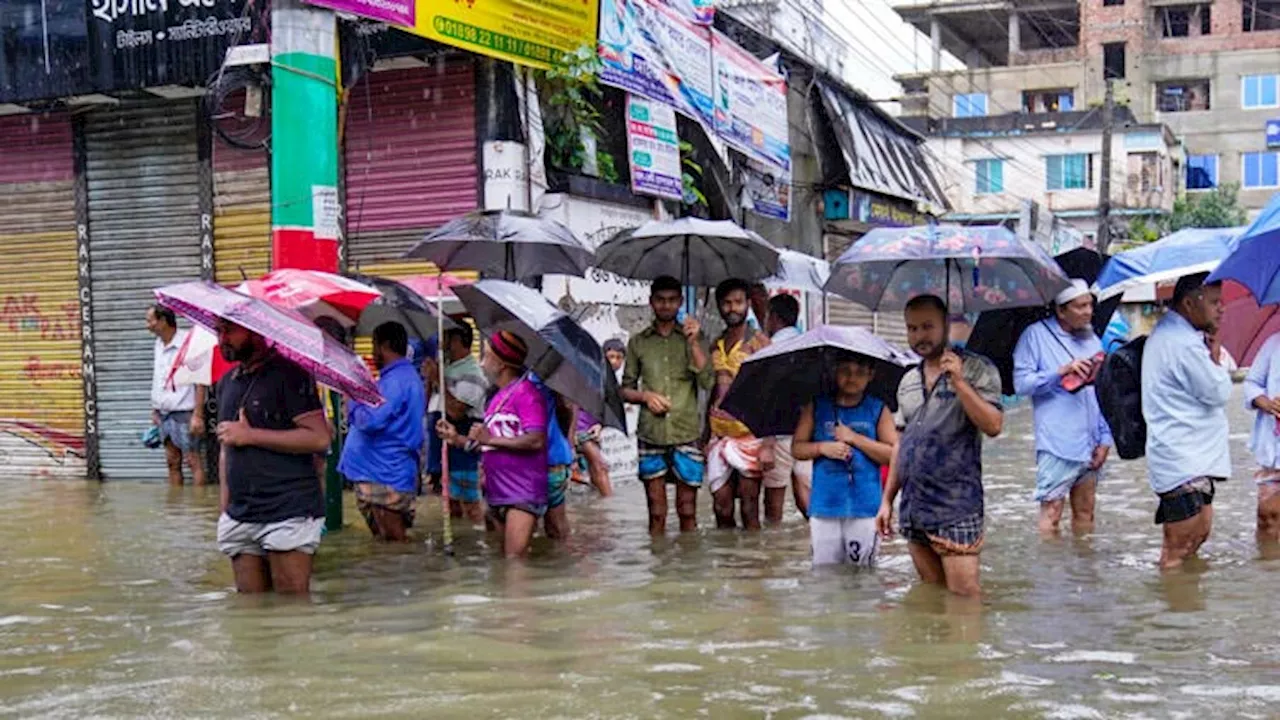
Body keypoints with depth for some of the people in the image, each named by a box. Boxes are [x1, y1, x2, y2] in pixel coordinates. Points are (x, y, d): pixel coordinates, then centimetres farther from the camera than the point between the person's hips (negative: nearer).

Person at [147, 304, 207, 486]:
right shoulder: (159, 345, 11)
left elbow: (200, 382, -13)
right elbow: (158, 381, 16)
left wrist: (198, 415, -16)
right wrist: (155, 410, 14)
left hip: (184, 412, -7)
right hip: (164, 413, 7)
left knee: (193, 460, -4)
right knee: (172, 461, 11)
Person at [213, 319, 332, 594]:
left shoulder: (288, 375, -5)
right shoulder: (226, 383, 18)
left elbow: (319, 437, -16)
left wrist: (250, 435, -13)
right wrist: (223, 509, 16)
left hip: (289, 513, -7)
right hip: (240, 518, 7)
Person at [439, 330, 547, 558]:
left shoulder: (526, 392, -10)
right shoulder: (498, 397, 19)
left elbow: (536, 441, -21)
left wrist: (491, 438, -17)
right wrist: (457, 438, 15)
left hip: (522, 494, -9)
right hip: (497, 494, 9)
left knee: (515, 559, -17)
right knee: (506, 559, 10)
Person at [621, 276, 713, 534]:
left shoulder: (693, 337, 7)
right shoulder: (638, 342, 10)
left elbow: (707, 382, -5)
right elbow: (625, 389, 13)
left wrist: (693, 343, -13)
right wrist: (645, 396, -7)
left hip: (686, 435, -1)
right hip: (650, 435, 1)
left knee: (688, 512, 3)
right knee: (656, 514, 3)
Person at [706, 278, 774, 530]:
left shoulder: (758, 342, -3)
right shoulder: (715, 346, 13)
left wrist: (768, 445, -16)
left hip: (749, 436, -5)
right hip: (719, 437, 5)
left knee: (749, 512, -2)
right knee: (722, 511, 4)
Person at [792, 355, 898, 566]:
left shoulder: (879, 410, 5)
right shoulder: (816, 407, 8)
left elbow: (893, 455, -2)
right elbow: (797, 448, 8)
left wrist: (855, 438, -9)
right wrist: (822, 448, -10)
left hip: (865, 508, -1)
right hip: (824, 506, 1)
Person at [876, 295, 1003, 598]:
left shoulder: (976, 369, -2)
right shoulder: (908, 381, 16)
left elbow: (993, 426, -15)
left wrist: (958, 381, -20)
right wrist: (887, 499, 17)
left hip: (956, 506, -6)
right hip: (914, 509, 6)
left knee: (964, 596, -9)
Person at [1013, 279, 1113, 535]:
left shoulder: (1092, 340, 14)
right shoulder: (1036, 335, -2)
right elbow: (1021, 383, -9)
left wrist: (1105, 438, 9)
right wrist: (1061, 372, -19)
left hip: (1090, 445, 6)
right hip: (1058, 445, -6)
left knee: (1085, 511, 11)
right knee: (1052, 510, -7)